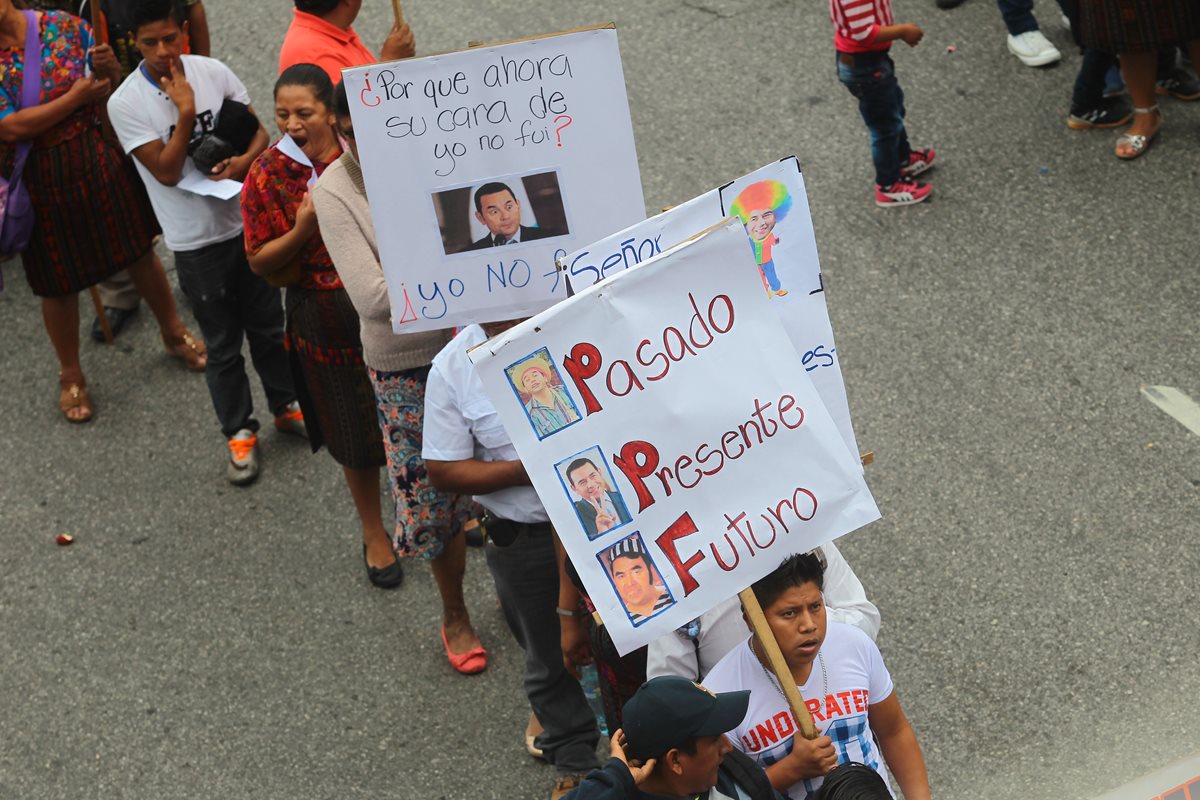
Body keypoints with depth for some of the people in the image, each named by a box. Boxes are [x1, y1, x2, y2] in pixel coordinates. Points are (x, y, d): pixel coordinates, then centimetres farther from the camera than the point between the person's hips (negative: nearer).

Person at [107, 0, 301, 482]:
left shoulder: (214, 72, -6)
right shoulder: (125, 103, -15)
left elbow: (258, 129, 3)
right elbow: (167, 172, -18)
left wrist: (246, 160, -17)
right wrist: (185, 114, -28)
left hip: (248, 220, 3)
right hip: (197, 240, -3)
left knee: (269, 324, 19)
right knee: (222, 345, 9)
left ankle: (286, 406, 39)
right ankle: (239, 432, 26)